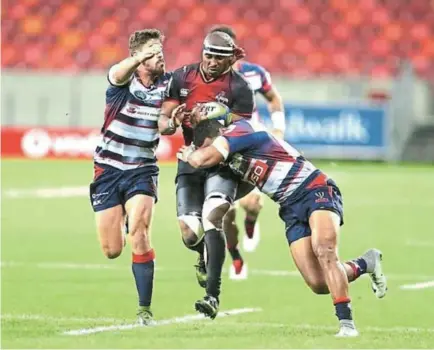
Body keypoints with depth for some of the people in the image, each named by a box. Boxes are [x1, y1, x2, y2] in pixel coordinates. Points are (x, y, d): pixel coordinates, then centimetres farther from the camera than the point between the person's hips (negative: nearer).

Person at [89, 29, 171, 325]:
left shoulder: (168, 84, -2)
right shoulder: (123, 81, -12)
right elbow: (118, 73, -36)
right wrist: (139, 58, -58)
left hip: (142, 170, 1)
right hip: (108, 169, -1)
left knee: (139, 235, -21)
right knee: (111, 251, 3)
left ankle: (145, 309, -12)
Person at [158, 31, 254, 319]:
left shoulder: (239, 89, -9)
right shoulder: (182, 78, 1)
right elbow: (162, 122, 2)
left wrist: (206, 122, -29)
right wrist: (173, 122, -23)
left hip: (223, 162, -3)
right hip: (191, 161, 3)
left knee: (212, 217, -26)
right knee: (190, 234, -6)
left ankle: (213, 295, -27)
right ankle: (205, 257, 34)